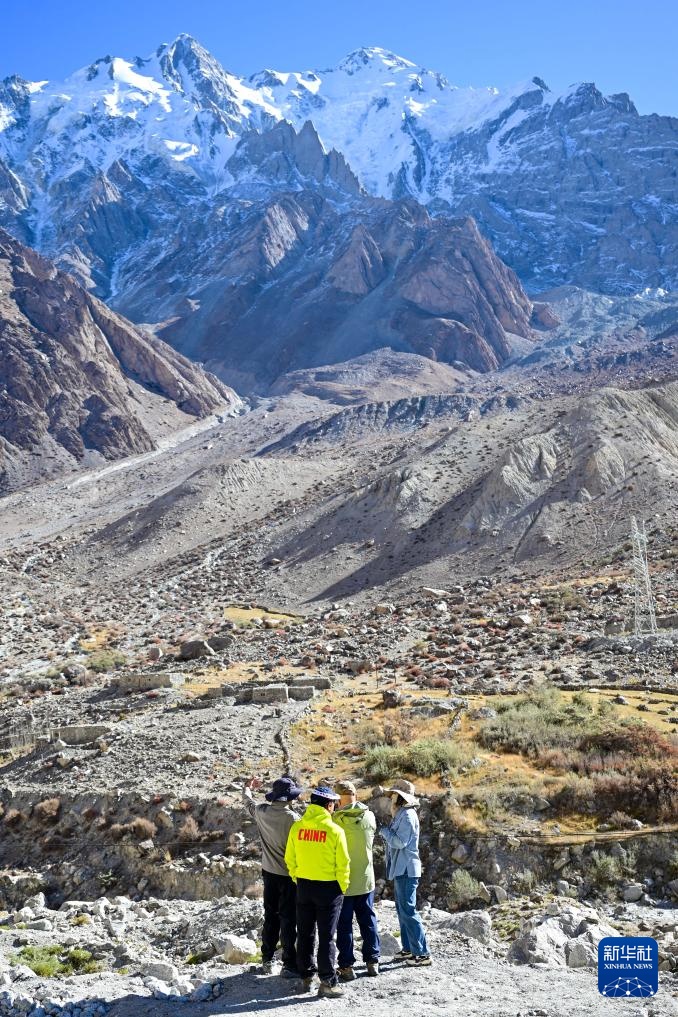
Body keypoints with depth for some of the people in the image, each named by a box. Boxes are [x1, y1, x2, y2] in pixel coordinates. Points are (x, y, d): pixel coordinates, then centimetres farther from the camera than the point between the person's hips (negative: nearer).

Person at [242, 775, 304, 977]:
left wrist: (248, 788, 40)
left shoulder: (262, 811, -4)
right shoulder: (292, 817, -22)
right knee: (288, 920, 1)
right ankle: (290, 965, 5)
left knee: (270, 917, 18)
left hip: (269, 872, 6)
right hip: (289, 875, -6)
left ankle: (267, 960, 26)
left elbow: (248, 803, 19)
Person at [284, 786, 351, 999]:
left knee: (305, 933, 16)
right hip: (328, 887, -4)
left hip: (304, 886, 4)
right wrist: (342, 887, 3)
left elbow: (290, 859, 3)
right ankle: (328, 982, 2)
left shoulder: (297, 828, -4)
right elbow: (343, 864, -11)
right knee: (326, 937, 2)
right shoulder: (335, 830, -15)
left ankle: (306, 976, 25)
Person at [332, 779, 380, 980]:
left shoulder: (335, 820, -19)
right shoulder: (369, 817, -7)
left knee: (344, 924, 7)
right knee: (368, 919, 17)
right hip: (365, 879, 4)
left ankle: (346, 966, 12)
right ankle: (372, 960, 24)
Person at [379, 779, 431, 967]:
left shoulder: (408, 816, -16)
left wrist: (384, 831, -9)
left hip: (406, 870, -11)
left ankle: (422, 953, -5)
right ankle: (408, 949, 24)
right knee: (403, 910, 16)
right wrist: (387, 832, 3)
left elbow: (400, 842, -20)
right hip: (400, 869, 11)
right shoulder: (400, 815, 15)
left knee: (408, 911, -8)